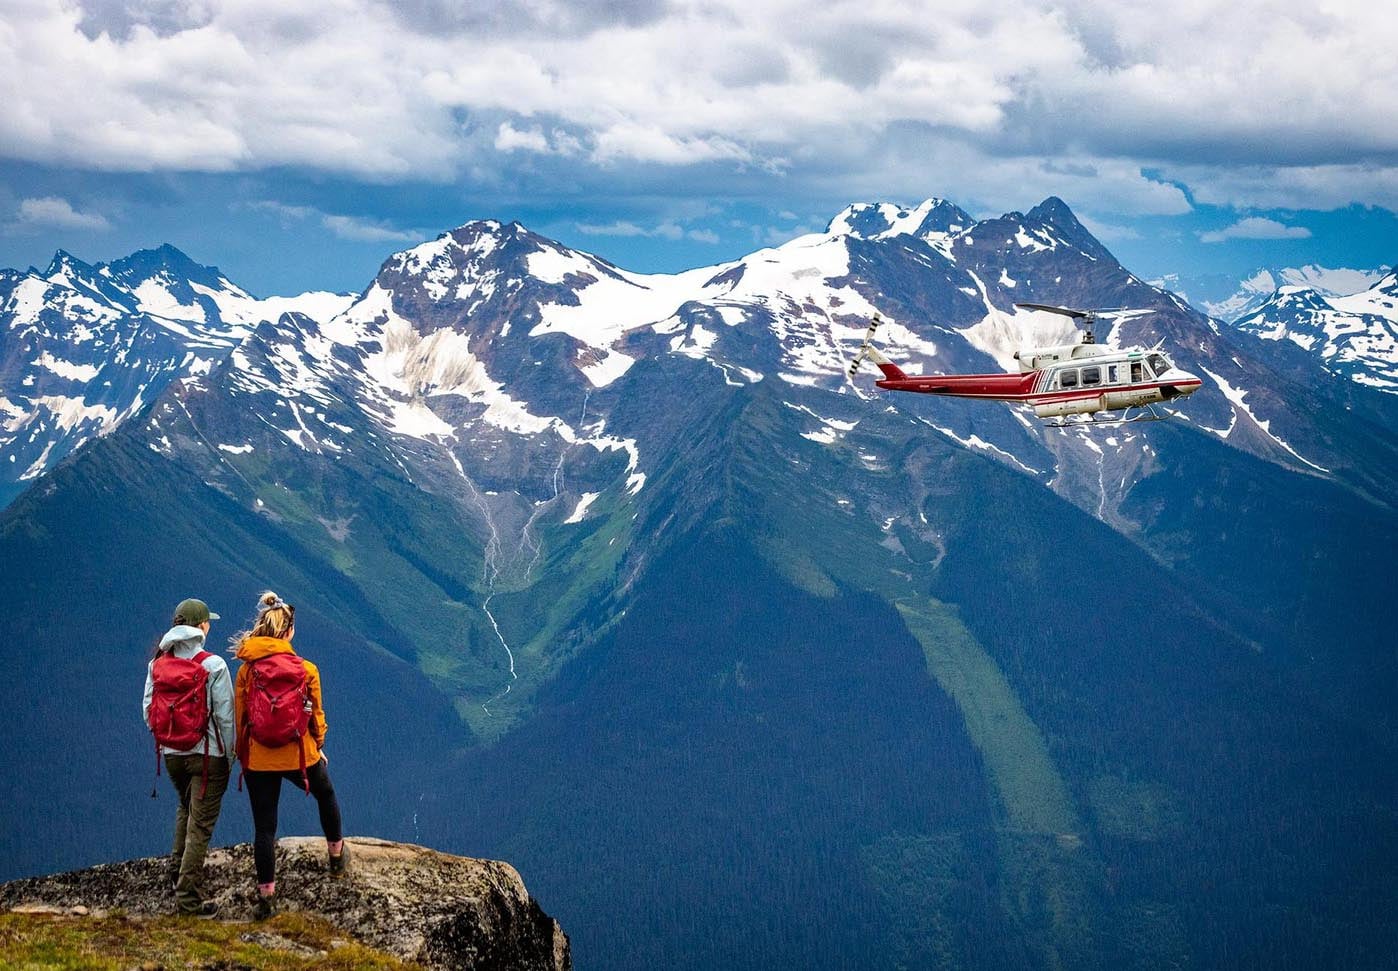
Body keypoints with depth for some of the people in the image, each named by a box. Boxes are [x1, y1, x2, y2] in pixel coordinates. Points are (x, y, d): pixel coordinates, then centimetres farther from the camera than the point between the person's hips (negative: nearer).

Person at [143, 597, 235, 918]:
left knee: (186, 809, 31)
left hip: (170, 754, 5)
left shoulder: (156, 665, -1)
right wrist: (228, 758, 0)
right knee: (201, 825, 1)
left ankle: (179, 867, 27)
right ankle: (188, 898, 2)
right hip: (207, 755, -5)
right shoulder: (212, 666, -14)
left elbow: (148, 711, 4)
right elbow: (225, 717, -12)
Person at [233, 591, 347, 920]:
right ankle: (337, 856, 46)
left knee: (264, 827, 7)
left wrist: (242, 756, 12)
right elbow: (316, 714, 0)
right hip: (299, 755, 0)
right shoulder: (306, 670, -9)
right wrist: (318, 746, 18)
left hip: (259, 759, 0)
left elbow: (240, 717, -1)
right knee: (326, 794, 30)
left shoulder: (247, 670, -7)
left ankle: (266, 896, 7)